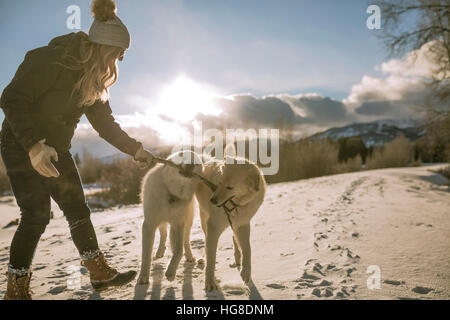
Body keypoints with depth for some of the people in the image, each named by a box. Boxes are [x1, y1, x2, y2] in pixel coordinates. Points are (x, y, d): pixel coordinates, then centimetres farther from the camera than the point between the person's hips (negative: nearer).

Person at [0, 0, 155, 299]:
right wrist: (34, 145, -35)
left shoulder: (95, 79, 3)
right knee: (37, 214, -15)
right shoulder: (50, 60, -22)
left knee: (77, 209, 6)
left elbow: (105, 122, 7)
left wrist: (136, 149, 0)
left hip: (56, 150, 8)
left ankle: (101, 273, 15)